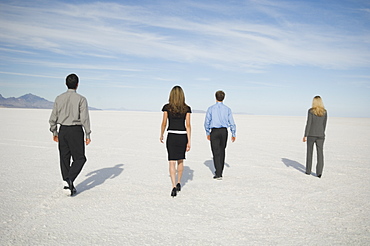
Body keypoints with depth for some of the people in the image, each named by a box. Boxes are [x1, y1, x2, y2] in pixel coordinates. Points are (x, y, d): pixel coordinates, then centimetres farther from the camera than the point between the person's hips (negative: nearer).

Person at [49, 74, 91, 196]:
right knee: (79, 158, 6)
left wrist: (54, 132, 18)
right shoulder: (81, 99, -8)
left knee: (64, 158, 11)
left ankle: (68, 186, 17)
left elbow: (53, 118, 8)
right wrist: (88, 134, -6)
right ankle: (69, 179, -14)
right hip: (76, 130, -4)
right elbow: (84, 118, -12)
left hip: (63, 130, 5)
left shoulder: (59, 98, 5)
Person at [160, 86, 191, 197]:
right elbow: (188, 125, -4)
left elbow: (164, 123, 0)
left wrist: (161, 135, 16)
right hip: (183, 137, 2)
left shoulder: (167, 107, -3)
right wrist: (189, 141, -2)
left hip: (171, 136, -2)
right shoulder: (186, 108, -1)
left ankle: (174, 186, -11)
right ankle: (178, 183, 31)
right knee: (180, 161, 18)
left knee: (172, 162, -1)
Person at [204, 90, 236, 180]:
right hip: (224, 131, 2)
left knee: (216, 152, -1)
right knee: (222, 151, 16)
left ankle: (218, 174, -6)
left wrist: (207, 133, 14)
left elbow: (207, 122, 1)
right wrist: (233, 134, 12)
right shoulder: (227, 109, 1)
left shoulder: (211, 108, -3)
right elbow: (232, 123, 2)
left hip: (214, 132, -2)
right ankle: (219, 171, 25)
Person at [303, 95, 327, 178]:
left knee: (309, 152, 10)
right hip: (320, 135, 3)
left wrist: (305, 135, -10)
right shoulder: (325, 112, 4)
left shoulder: (311, 111, -9)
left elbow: (308, 123, -12)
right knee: (320, 153, 2)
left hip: (311, 134, -2)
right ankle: (319, 172, -8)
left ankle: (308, 170, 17)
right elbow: (324, 124, 11)